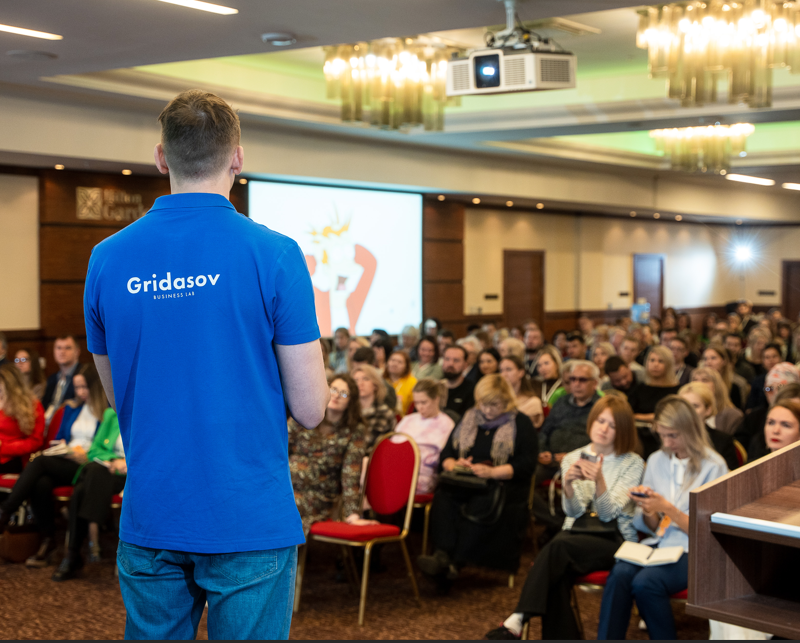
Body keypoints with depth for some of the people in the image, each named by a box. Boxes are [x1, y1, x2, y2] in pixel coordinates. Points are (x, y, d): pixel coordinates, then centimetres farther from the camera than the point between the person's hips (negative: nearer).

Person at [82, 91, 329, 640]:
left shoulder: (107, 258, 0)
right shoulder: (275, 255, -12)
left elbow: (116, 394, 11)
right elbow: (311, 410, -10)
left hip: (148, 518, 4)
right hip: (250, 522, -3)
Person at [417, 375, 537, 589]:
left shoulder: (521, 424, 8)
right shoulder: (468, 420, 22)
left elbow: (527, 464, -4)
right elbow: (445, 454, 19)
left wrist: (492, 472, -16)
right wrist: (453, 465, -6)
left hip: (504, 486, -4)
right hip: (464, 483, 4)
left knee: (480, 506, -38)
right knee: (443, 498, -31)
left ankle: (449, 562, -40)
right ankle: (443, 556, -43)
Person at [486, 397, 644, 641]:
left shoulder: (633, 464, 3)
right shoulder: (572, 459, 13)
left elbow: (608, 513, -7)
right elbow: (574, 511, 1)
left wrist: (599, 482, -26)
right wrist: (567, 485, -21)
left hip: (615, 539, -3)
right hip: (576, 533, 3)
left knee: (559, 546, -32)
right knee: (558, 575, -32)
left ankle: (517, 621, -38)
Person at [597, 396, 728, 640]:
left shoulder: (713, 466, -3)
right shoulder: (656, 460, 13)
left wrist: (668, 508, -15)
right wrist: (647, 510, -5)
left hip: (693, 551, -4)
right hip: (657, 543, 4)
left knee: (645, 582, -32)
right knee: (620, 573, -29)